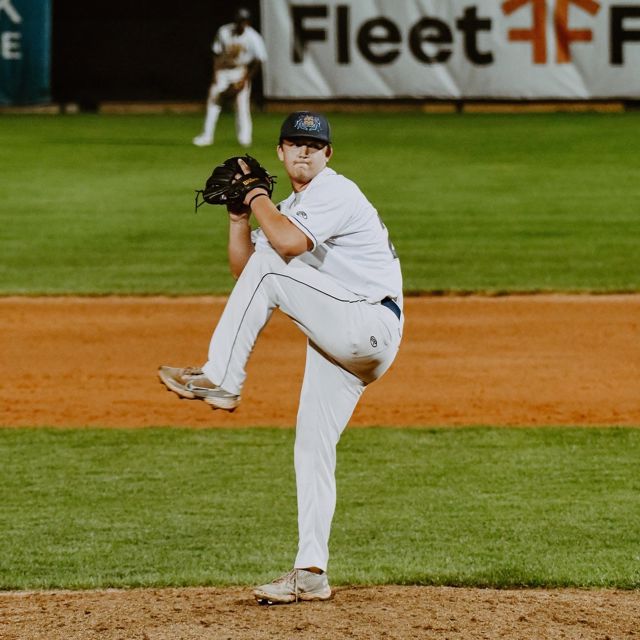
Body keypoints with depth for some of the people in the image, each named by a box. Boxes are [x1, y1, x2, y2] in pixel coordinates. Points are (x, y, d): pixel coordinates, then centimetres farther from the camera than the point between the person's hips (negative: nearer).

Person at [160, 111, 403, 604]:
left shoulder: (335, 192, -9)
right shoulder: (289, 209, 19)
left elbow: (289, 244, -26)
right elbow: (243, 270, 16)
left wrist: (260, 202, -10)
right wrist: (240, 215, 6)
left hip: (371, 324, -9)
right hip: (341, 337, 9)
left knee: (269, 269, -20)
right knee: (312, 446, 4)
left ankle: (220, 380, -16)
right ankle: (311, 574, 5)